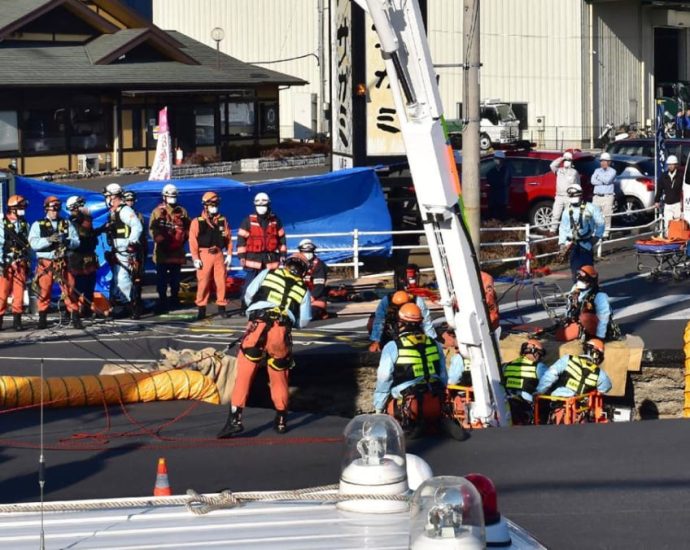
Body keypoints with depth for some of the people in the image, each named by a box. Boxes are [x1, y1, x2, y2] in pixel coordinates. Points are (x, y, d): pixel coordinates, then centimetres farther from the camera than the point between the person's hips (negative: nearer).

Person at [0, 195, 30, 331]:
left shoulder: (25, 224, 11)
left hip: (21, 264, 4)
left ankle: (17, 320, 6)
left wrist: (29, 263, 10)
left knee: (19, 293, 2)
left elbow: (28, 244, 14)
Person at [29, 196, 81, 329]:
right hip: (45, 263, -1)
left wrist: (66, 241, -16)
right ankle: (42, 319, 11)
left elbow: (76, 242, 4)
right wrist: (49, 240, -19)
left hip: (63, 263, 1)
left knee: (70, 291, -3)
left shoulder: (67, 224, 12)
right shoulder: (38, 225, 6)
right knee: (44, 292, 1)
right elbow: (33, 243, -7)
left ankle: (75, 318, -1)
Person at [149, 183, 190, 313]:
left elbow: (188, 228, 8)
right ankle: (162, 301, 1)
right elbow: (152, 229, -6)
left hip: (177, 251, 2)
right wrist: (159, 239, -19)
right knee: (161, 279, -3)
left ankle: (174, 300, 23)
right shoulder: (157, 211, 1)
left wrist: (183, 239, -7)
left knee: (175, 279, 12)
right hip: (162, 251, -2)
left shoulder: (182, 212, 9)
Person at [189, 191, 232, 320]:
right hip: (204, 255, -3)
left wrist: (229, 254, 6)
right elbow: (193, 240, -6)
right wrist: (195, 258, -10)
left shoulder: (222, 220, 9)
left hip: (219, 254, 3)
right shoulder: (197, 222, -2)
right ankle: (201, 308, 4)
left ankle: (221, 307, 12)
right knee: (203, 282, -3)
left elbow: (228, 238, 12)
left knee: (221, 281, 2)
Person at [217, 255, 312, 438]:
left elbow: (248, 296, 13)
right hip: (282, 333, 2)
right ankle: (281, 421, 26)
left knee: (244, 373, 0)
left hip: (257, 327, -2)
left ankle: (235, 418, -10)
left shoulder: (268, 274, 15)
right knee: (279, 375, 19)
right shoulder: (304, 290, 18)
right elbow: (303, 321, 13)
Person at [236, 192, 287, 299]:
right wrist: (241, 256, -7)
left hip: (270, 258, 3)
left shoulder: (275, 221, 6)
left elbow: (281, 238, 13)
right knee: (250, 283, -7)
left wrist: (283, 254, 9)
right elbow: (241, 239, -2)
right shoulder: (248, 221, -2)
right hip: (253, 257, -3)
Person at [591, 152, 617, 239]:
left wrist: (599, 176, 0)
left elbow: (607, 180, -13)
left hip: (607, 196, -4)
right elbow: (593, 181, 0)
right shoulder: (597, 170, 16)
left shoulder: (612, 171, 4)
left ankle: (605, 233, 0)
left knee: (606, 216, -5)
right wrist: (603, 182, -7)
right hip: (597, 196, 4)